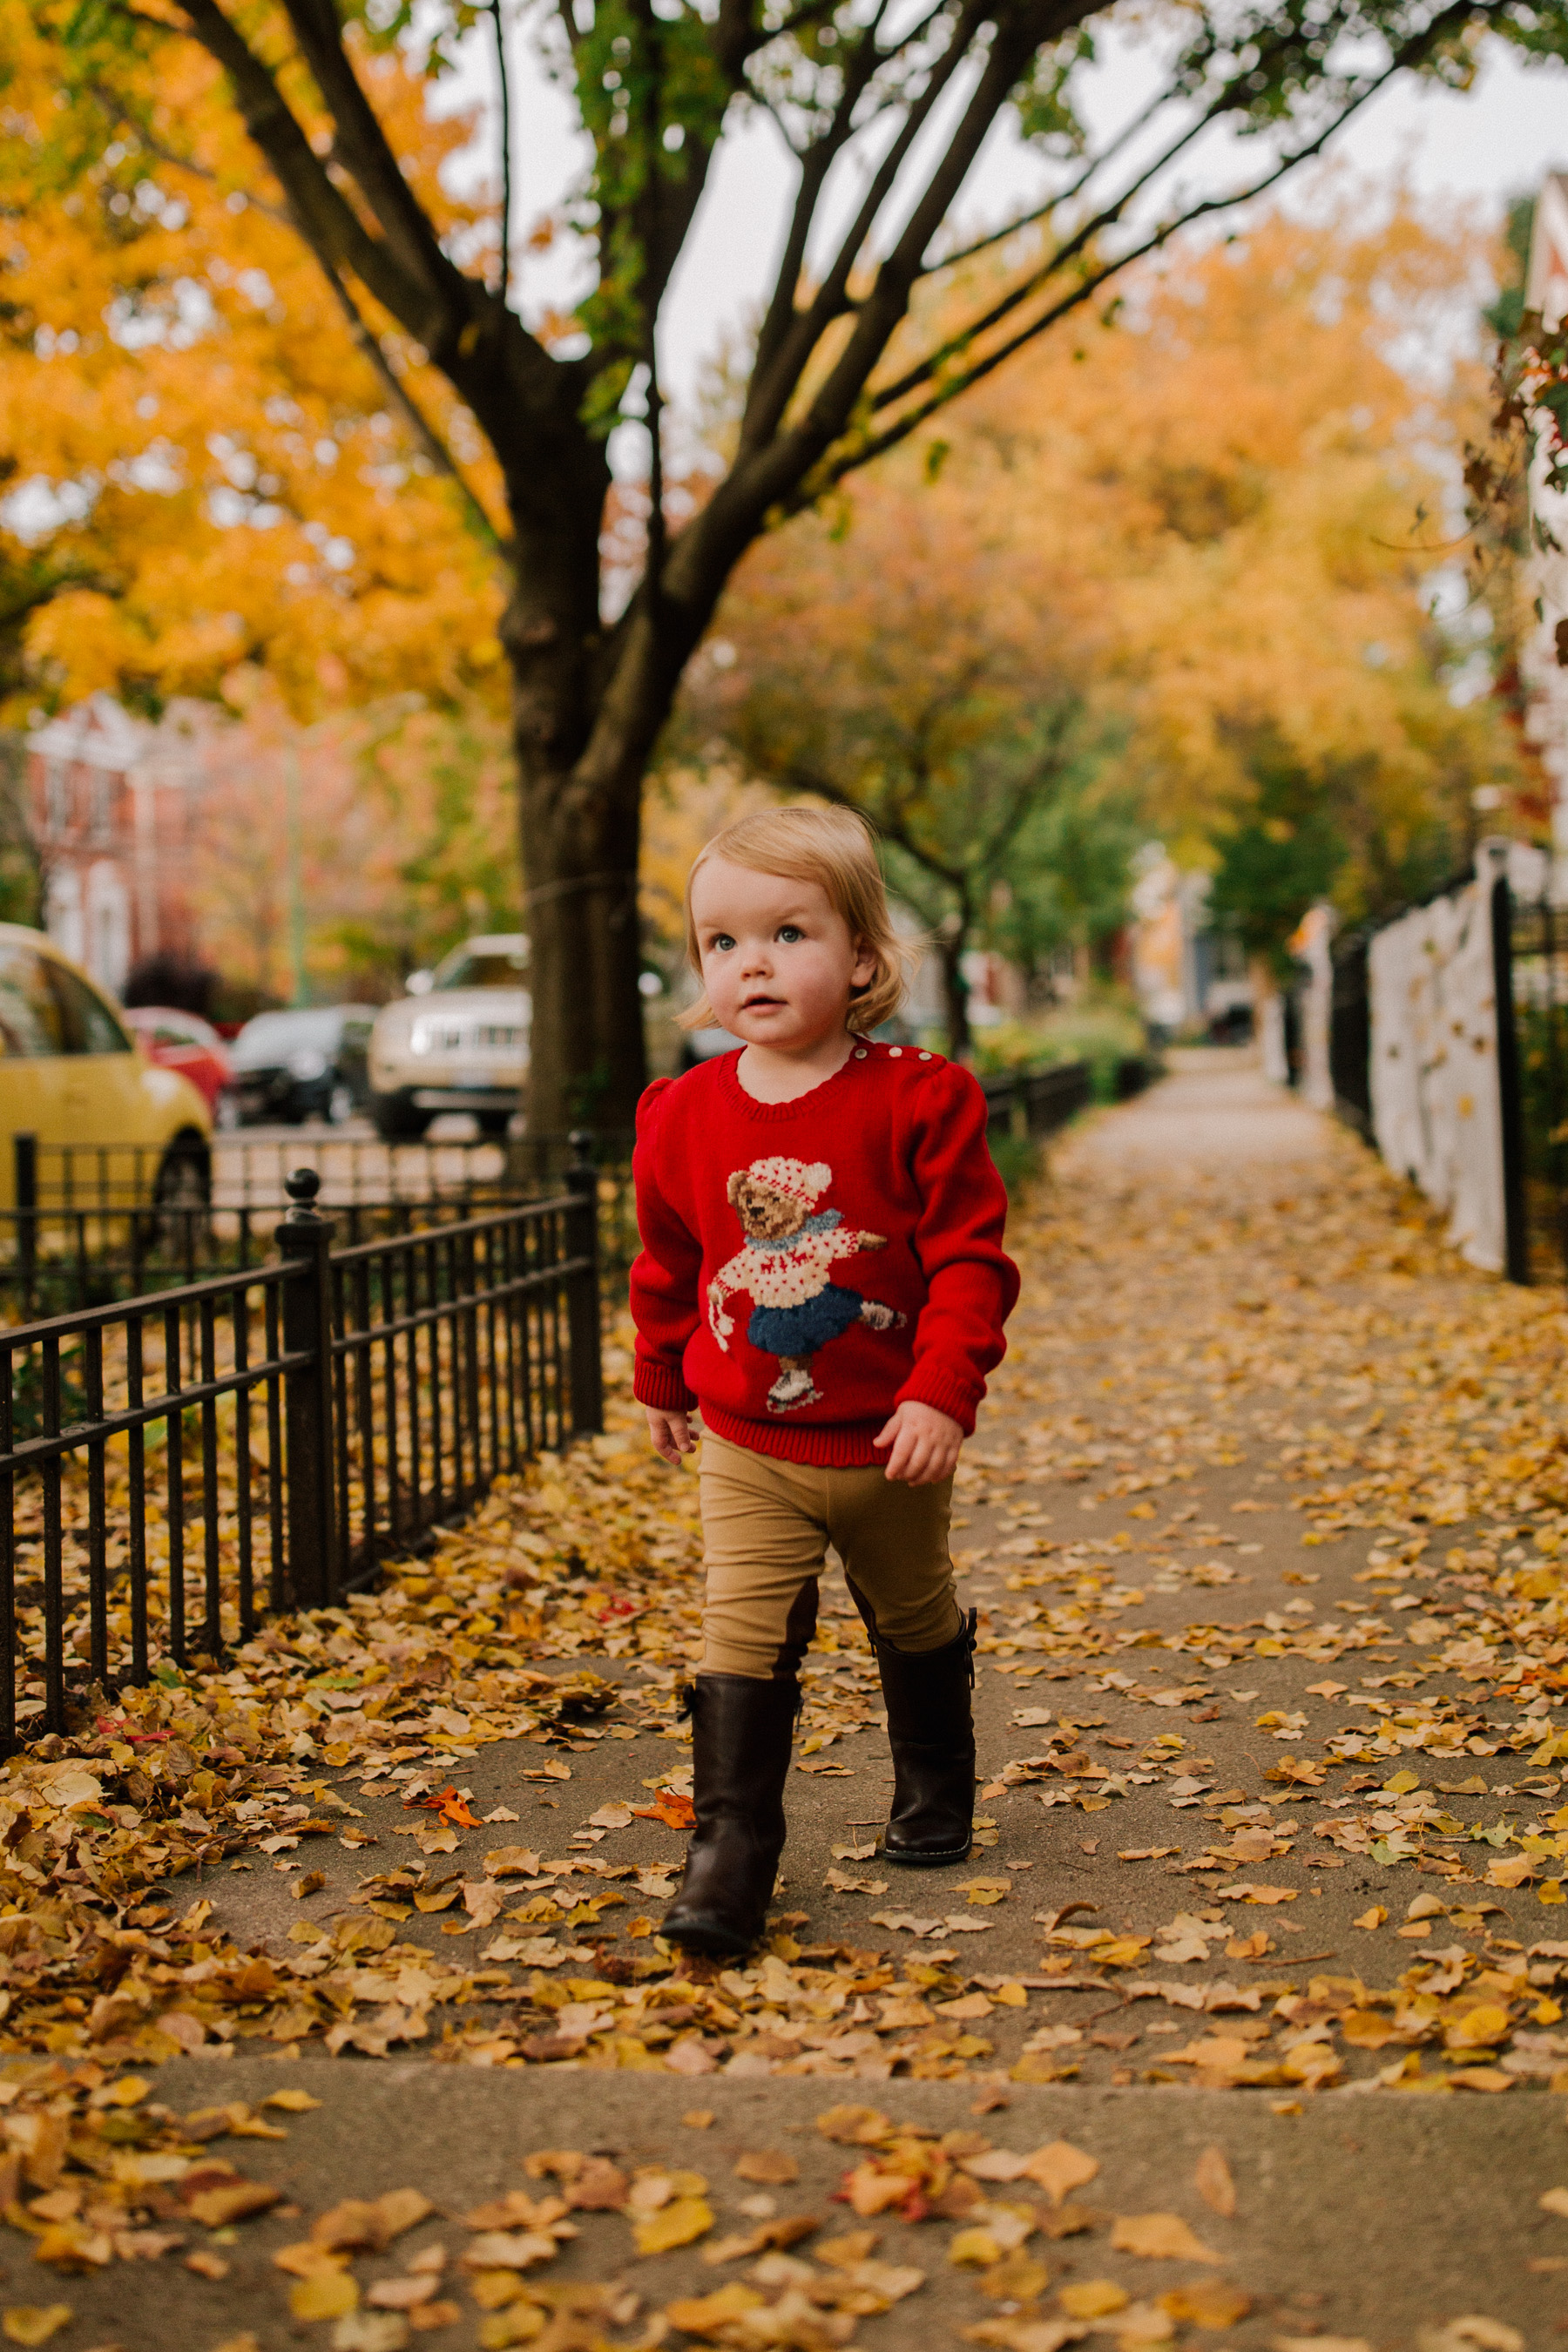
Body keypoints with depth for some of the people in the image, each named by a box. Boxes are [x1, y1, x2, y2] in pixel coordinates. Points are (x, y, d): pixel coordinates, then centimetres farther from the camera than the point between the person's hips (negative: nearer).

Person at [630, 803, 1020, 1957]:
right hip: (747, 1448, 1)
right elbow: (668, 1265, 10)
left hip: (890, 1444, -1)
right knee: (743, 1643, -9)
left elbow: (970, 1257, -14)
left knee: (916, 1625, 21)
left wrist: (943, 1394, -23)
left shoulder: (918, 1098, -15)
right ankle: (731, 1846, -2)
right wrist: (663, 1384, 19)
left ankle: (935, 1788, 44)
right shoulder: (683, 1115, -5)